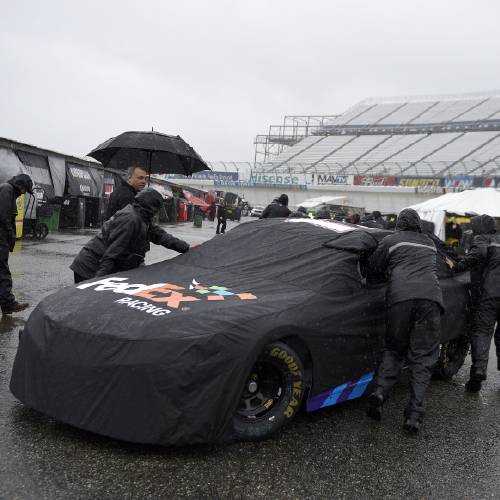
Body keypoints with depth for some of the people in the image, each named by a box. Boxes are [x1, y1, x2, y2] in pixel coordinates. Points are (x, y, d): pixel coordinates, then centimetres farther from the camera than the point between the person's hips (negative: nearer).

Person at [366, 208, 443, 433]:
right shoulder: (429, 243, 28)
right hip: (430, 296, 2)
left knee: (393, 349, 15)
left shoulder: (391, 240, 16)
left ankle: (380, 391, -6)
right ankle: (414, 413, -2)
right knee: (422, 357, 5)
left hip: (400, 296, -1)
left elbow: (373, 268, 17)